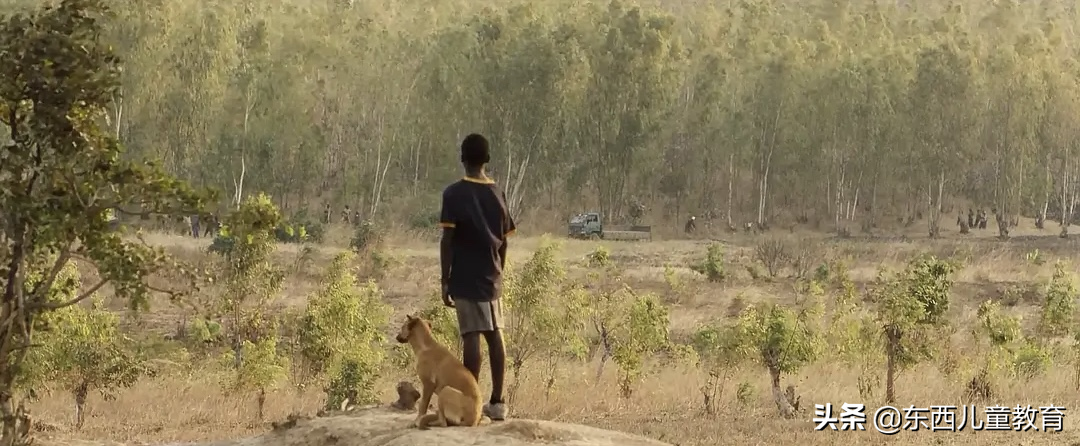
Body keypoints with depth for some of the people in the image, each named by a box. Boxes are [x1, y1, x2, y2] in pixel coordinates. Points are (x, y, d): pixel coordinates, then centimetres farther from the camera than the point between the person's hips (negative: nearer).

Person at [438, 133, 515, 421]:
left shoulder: (454, 194, -8)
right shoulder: (498, 194, 7)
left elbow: (447, 240, -12)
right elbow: (503, 242, 10)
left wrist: (445, 281, -8)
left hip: (465, 278, -5)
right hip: (491, 277, 5)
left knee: (471, 336, -6)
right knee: (494, 335, 8)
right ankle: (497, 402, 9)